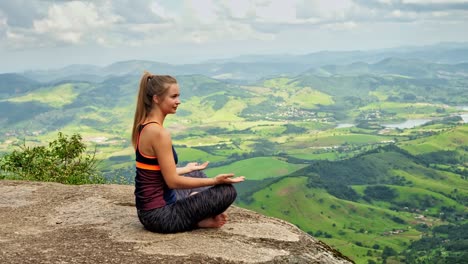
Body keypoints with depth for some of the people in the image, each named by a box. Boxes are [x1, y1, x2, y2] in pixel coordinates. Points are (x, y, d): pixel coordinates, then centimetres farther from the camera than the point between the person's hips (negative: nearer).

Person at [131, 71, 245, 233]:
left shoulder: (143, 126, 7)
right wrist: (214, 181, -16)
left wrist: (186, 169, 31)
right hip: (159, 215, -10)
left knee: (197, 174, 31)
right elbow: (173, 181, -21)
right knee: (227, 191, -8)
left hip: (147, 209, 10)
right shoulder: (159, 132, -23)